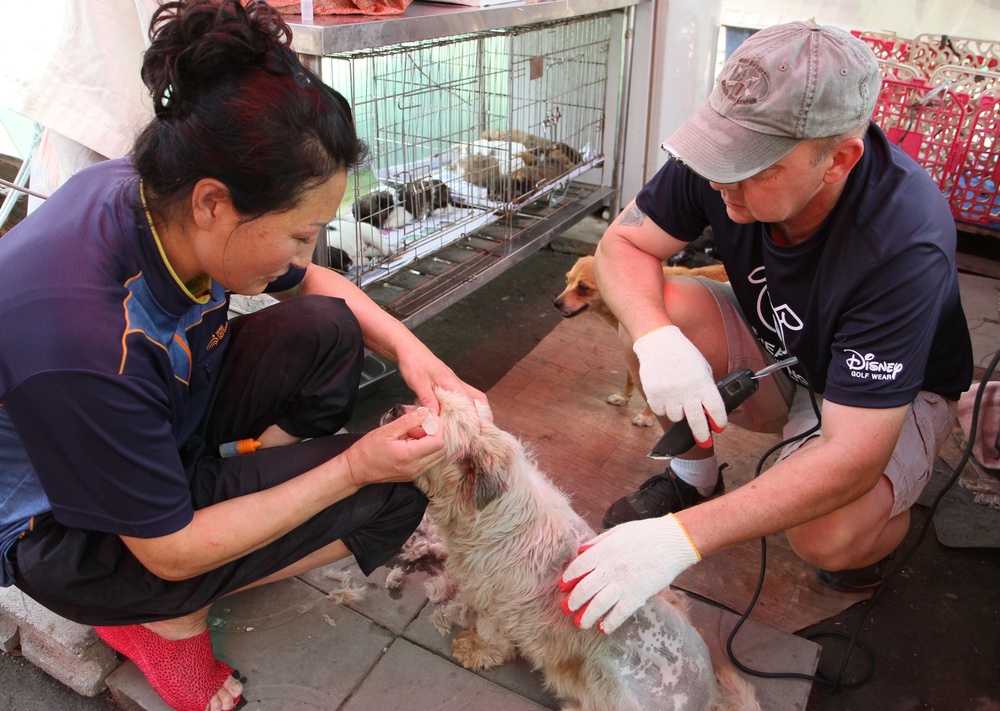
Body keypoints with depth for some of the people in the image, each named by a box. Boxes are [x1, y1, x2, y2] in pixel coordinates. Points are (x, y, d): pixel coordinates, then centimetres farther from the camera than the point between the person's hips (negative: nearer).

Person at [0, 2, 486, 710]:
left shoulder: (166, 195, -19)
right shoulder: (80, 340, -40)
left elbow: (308, 282, 2)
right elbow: (170, 552, -27)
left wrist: (405, 344, -15)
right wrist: (354, 466, -25)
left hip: (164, 428, 7)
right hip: (61, 531, -6)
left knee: (326, 328, -13)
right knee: (390, 492, -17)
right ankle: (164, 617, -2)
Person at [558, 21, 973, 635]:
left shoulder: (905, 244, -38)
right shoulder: (733, 155, -26)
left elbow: (853, 457, -41)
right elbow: (622, 243, -15)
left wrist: (679, 539, -49)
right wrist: (656, 339, -39)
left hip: (898, 394, -4)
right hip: (773, 354, 4)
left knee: (826, 534, -33)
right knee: (658, 312, -25)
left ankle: (888, 522, 7)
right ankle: (694, 477, 2)